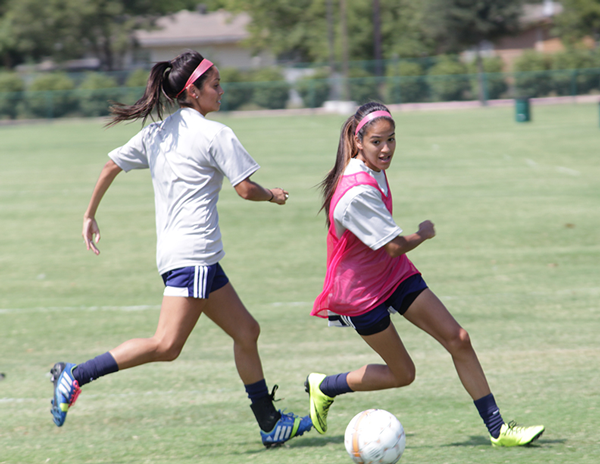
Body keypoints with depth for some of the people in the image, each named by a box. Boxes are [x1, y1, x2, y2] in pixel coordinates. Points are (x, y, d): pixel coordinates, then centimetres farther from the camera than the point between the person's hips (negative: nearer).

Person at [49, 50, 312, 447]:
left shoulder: (156, 133, 14)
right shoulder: (216, 135, -7)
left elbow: (111, 165, 15)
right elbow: (246, 189, -8)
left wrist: (90, 216, 24)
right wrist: (273, 196, 14)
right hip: (193, 253, -10)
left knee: (246, 331, 13)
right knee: (167, 345, -15)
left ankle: (271, 424, 14)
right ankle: (77, 375, -17)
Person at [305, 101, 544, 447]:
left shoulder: (375, 171, -1)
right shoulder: (357, 192, -31)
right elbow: (395, 246, -25)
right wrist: (424, 234, -5)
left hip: (395, 274, 8)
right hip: (361, 293, -8)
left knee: (458, 340, -3)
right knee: (402, 374, 2)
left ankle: (497, 429, 0)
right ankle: (323, 387, 24)